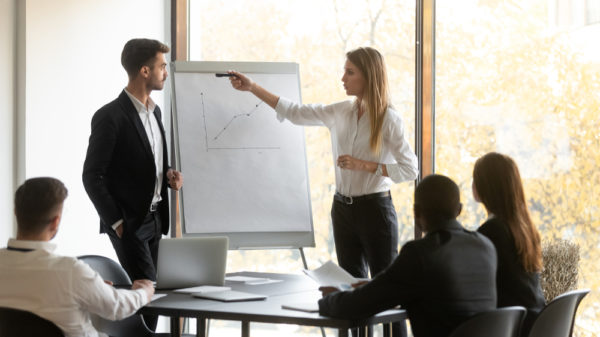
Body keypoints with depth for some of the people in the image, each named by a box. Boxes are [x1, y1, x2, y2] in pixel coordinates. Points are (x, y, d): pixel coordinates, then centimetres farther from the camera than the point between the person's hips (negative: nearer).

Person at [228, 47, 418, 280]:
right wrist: (252, 87, 8)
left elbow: (410, 170, -12)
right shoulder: (340, 112, 5)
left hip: (375, 209, -6)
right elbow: (295, 113, 12)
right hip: (343, 208, 6)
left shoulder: (389, 119, -11)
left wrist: (364, 165, -19)